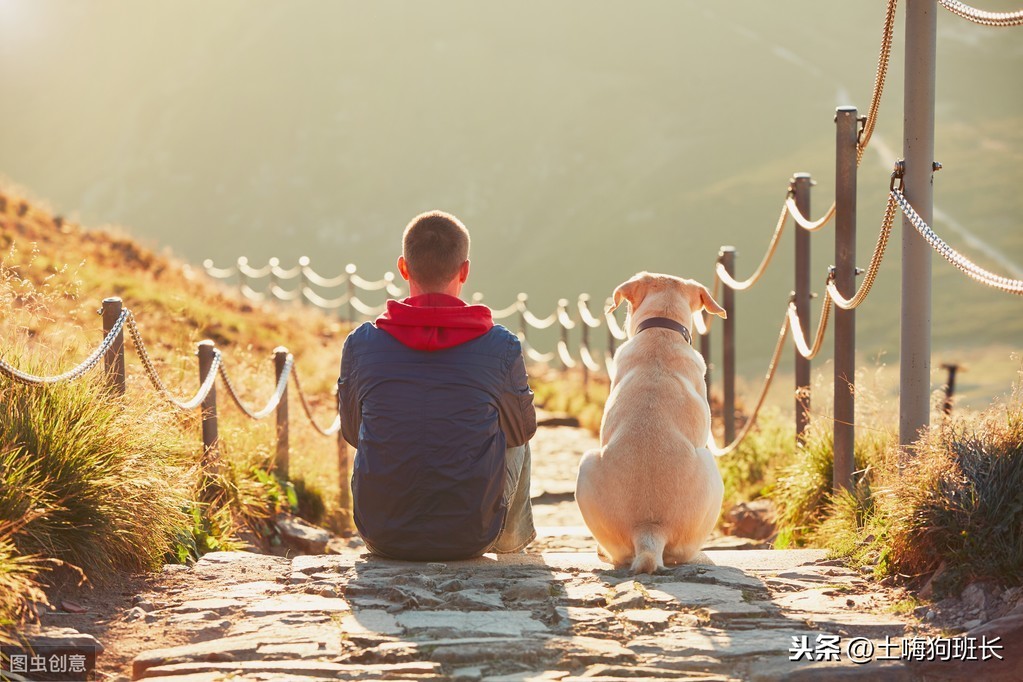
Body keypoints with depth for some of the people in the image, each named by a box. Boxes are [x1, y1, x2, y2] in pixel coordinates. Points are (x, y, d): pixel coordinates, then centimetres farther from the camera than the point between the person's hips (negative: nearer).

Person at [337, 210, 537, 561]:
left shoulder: (360, 344, -8)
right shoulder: (501, 347, -10)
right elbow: (522, 429, 8)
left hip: (384, 540, 1)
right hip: (471, 538, -1)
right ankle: (512, 538, 52)